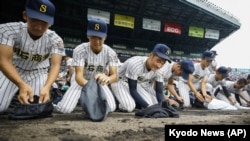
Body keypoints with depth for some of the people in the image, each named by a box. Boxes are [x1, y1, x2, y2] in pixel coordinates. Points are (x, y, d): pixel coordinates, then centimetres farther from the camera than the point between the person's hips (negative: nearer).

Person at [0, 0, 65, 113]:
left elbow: (55, 65, -24)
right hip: (12, 71, -1)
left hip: (38, 73, 2)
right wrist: (22, 85, -46)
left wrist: (46, 87, -45)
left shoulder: (55, 40, -18)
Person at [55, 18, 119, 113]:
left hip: (100, 82, 2)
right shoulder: (79, 50, -23)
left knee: (111, 108, -20)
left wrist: (107, 79, -52)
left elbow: (115, 75, -24)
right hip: (82, 81, -2)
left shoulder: (110, 53, -16)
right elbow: (78, 75, -31)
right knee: (65, 109, -22)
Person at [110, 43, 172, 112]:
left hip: (137, 84, 6)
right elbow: (132, 91, -32)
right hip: (120, 81, -6)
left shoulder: (158, 70, -17)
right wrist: (148, 106, -39)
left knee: (155, 104, -11)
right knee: (129, 107, -30)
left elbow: (159, 92, -12)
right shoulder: (135, 64, -36)